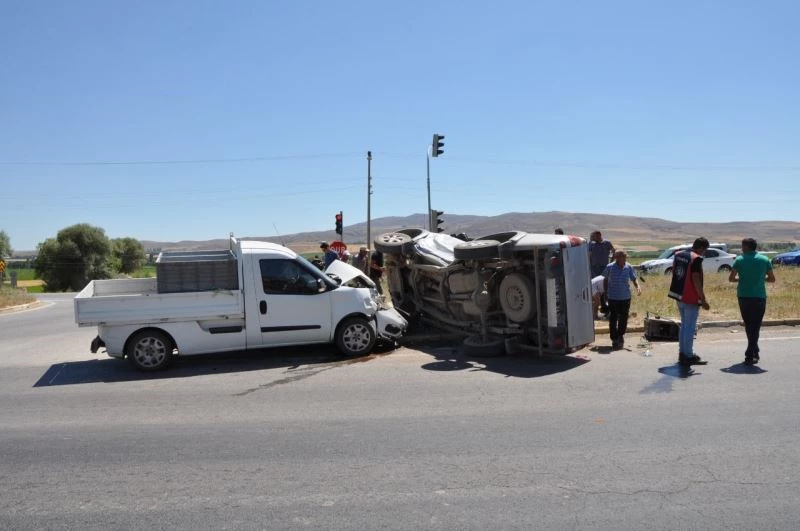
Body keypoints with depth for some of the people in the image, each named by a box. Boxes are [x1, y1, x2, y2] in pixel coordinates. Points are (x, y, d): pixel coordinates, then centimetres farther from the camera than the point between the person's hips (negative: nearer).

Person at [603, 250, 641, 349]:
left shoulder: (629, 267, -2)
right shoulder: (610, 267, -7)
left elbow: (634, 278, 5)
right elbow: (605, 280, 5)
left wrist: (638, 286, -14)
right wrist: (605, 292, 5)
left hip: (625, 297, 2)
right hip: (613, 298, -2)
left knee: (623, 319, 10)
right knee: (613, 319, 1)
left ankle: (620, 335, 31)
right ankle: (615, 339, 11)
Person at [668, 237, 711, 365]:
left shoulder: (678, 255, 8)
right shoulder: (696, 259, -17)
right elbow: (696, 280, -22)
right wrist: (703, 299, -17)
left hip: (678, 295, 8)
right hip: (691, 298, -8)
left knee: (684, 325, 19)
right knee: (690, 328, 0)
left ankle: (683, 352, 26)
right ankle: (688, 356, 5)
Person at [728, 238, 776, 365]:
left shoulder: (740, 260, 0)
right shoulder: (765, 260, 3)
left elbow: (731, 278, -3)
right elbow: (772, 279, 8)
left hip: (743, 297, 0)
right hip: (759, 297, 0)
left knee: (748, 325, 16)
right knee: (755, 326, 3)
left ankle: (754, 352, 26)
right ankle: (750, 356, -4)